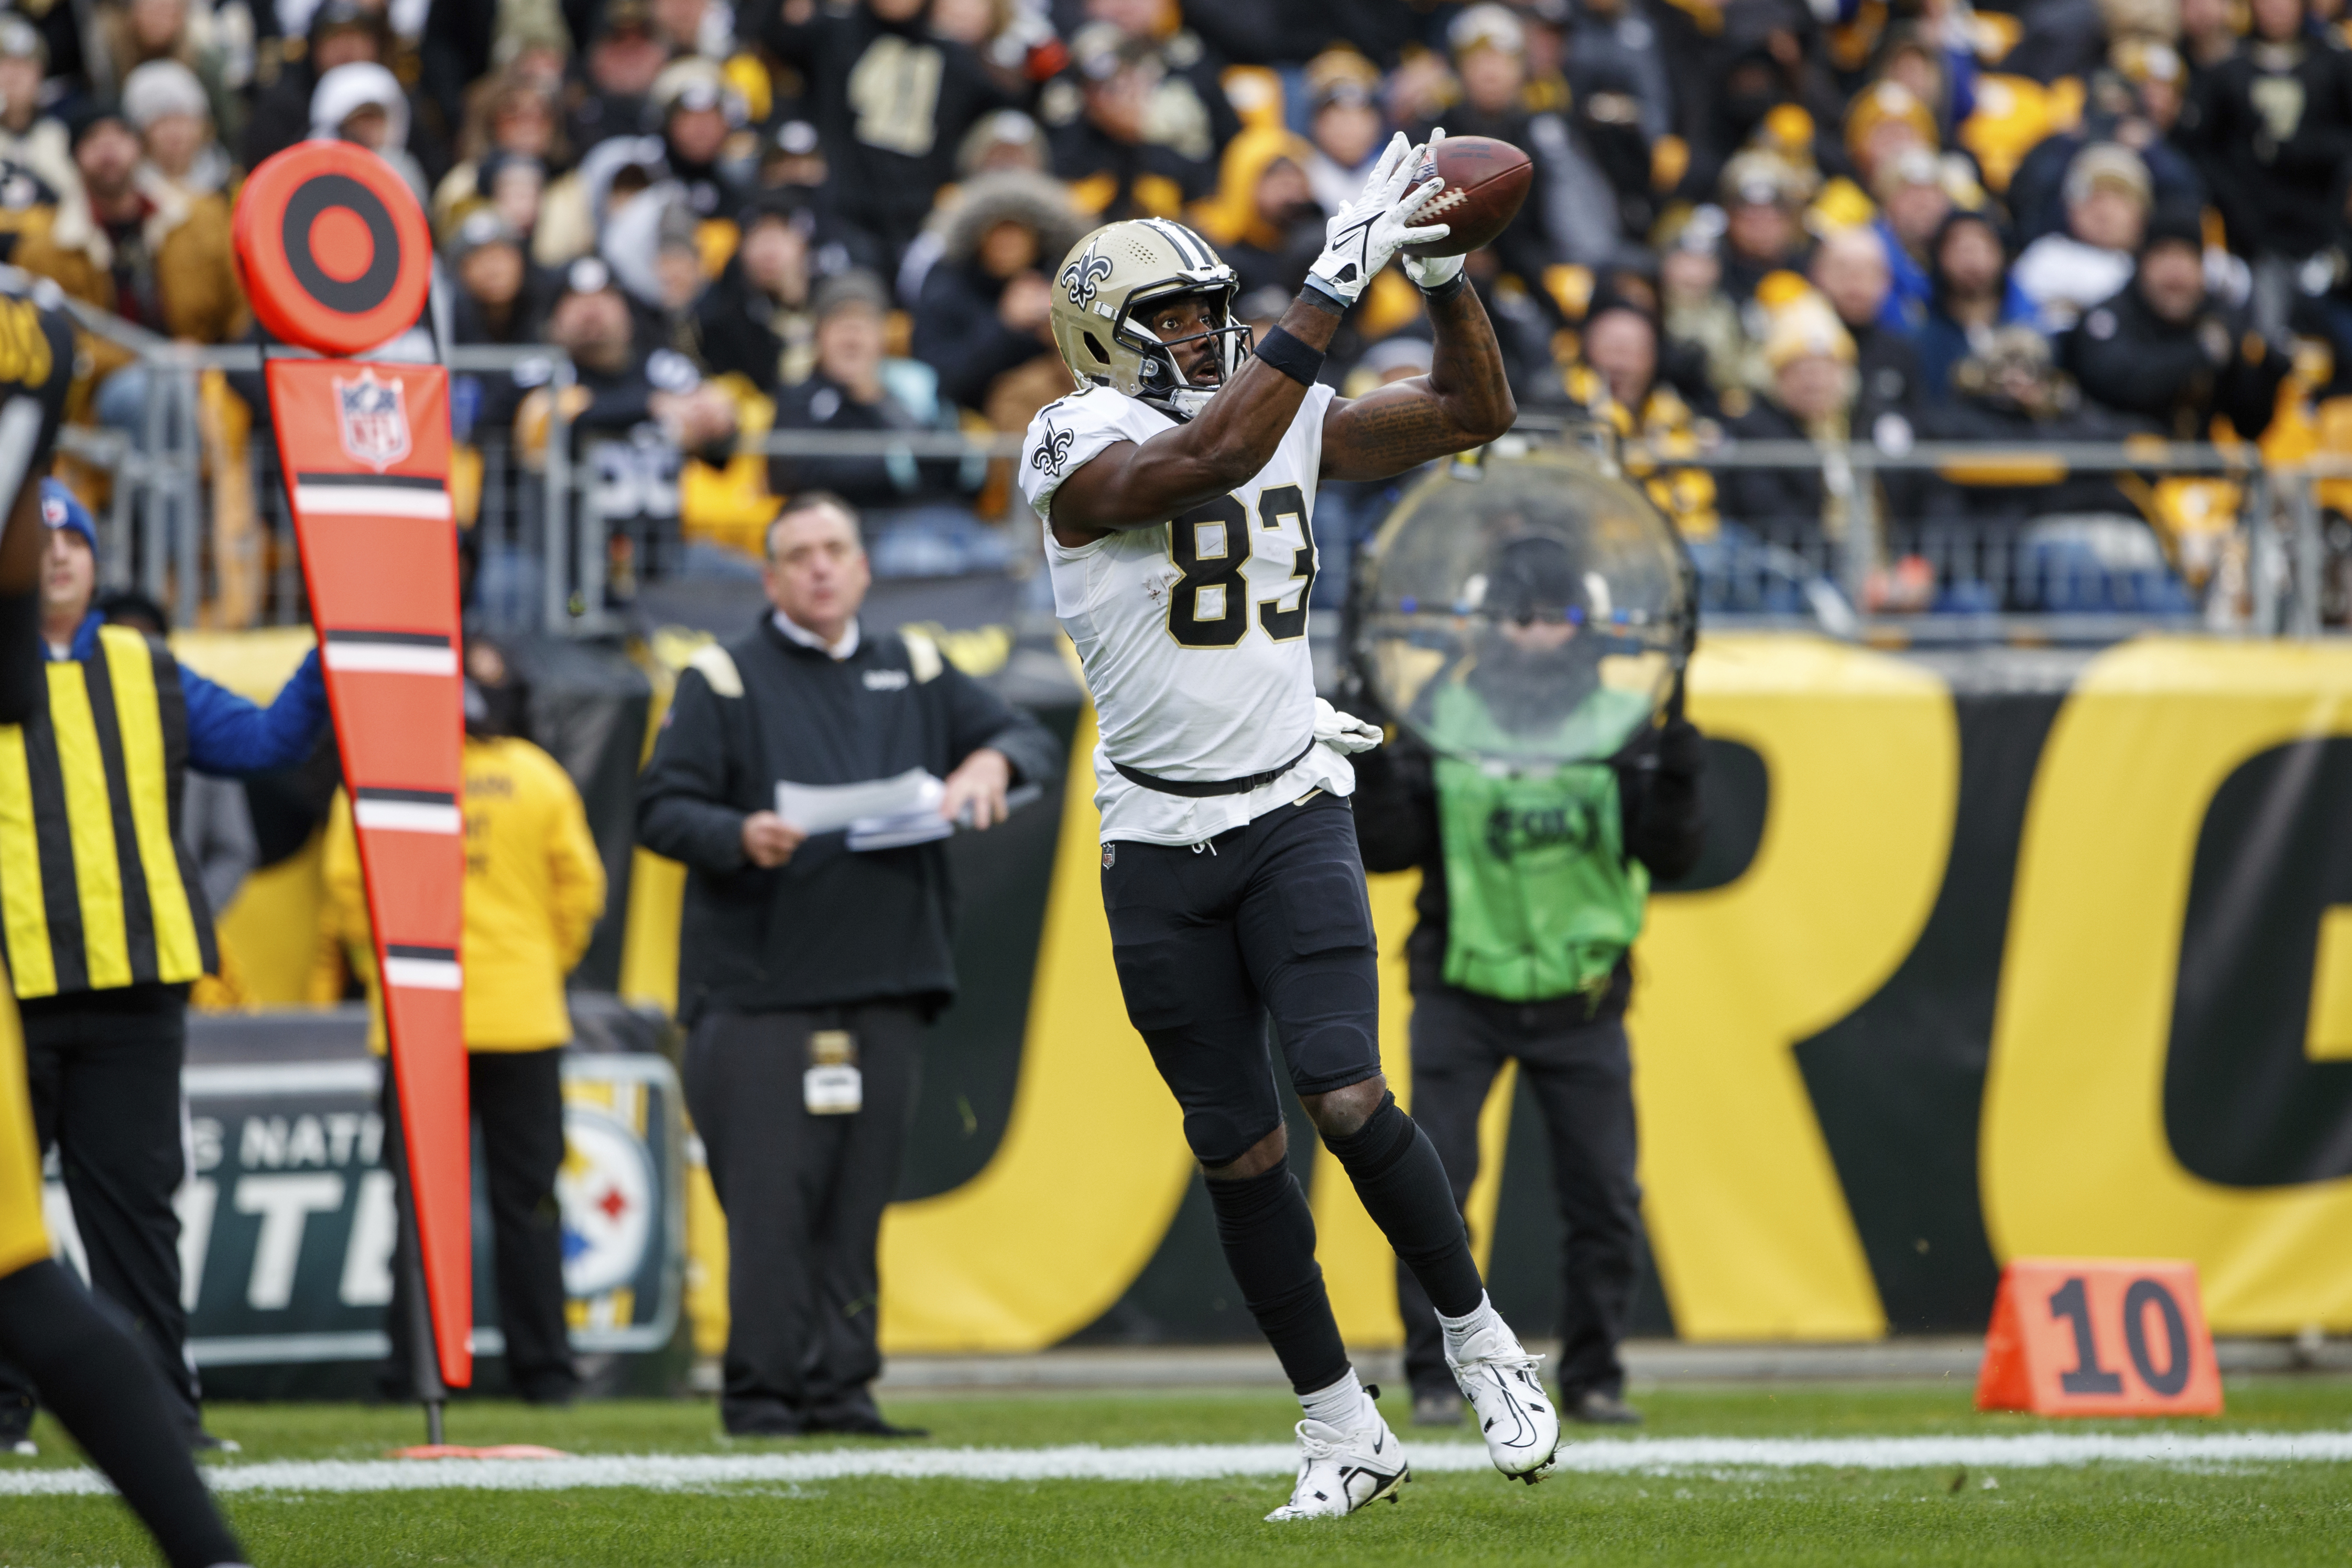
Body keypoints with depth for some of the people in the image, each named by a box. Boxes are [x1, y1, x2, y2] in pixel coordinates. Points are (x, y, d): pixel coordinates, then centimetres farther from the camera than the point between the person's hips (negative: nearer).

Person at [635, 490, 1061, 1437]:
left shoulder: (915, 674, 18)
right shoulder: (723, 681, 5)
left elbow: (1034, 743, 20)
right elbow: (659, 811, -1)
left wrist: (992, 761, -4)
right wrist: (738, 836, -21)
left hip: (884, 987, 4)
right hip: (758, 993, -4)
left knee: (858, 1199, 2)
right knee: (770, 1199, -9)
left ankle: (841, 1386, 6)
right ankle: (761, 1388, -5)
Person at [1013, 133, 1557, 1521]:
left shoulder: (1295, 418, 5)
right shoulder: (1082, 449, -10)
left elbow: (1477, 414, 9)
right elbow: (1212, 457, -28)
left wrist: (1445, 279, -8)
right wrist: (1336, 286, -31)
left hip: (1294, 818, 1)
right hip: (1161, 845, -1)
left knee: (1346, 1095, -18)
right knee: (1239, 1149, 4)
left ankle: (1478, 1338, 1)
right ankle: (1343, 1431, 14)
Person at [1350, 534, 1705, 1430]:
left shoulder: (1616, 724, 2)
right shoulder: (1440, 719, -1)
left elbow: (1670, 856, -4)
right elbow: (1384, 848, -5)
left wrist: (1677, 771, -20)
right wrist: (1371, 762, -20)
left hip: (1580, 1002, 1)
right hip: (1463, 994, -1)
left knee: (1605, 1197, -1)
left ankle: (1592, 1377, 11)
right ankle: (1434, 1379, 0)